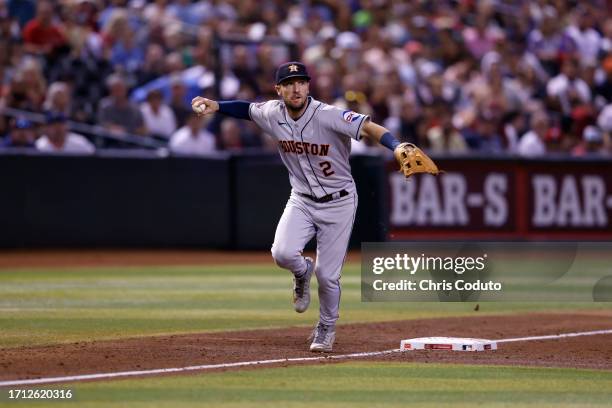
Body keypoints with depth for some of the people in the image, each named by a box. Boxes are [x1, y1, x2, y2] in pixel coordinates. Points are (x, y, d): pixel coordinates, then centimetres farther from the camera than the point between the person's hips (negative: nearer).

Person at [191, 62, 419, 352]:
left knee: (327, 275, -1)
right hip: (301, 200, 3)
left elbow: (368, 127, -38)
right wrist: (216, 106, -5)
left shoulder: (329, 116, -25)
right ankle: (303, 272, 17)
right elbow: (247, 109, 13)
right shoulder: (272, 114, -9)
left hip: (338, 203, -3)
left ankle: (326, 328, 29)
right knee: (282, 254, -22)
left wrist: (398, 148, -56)